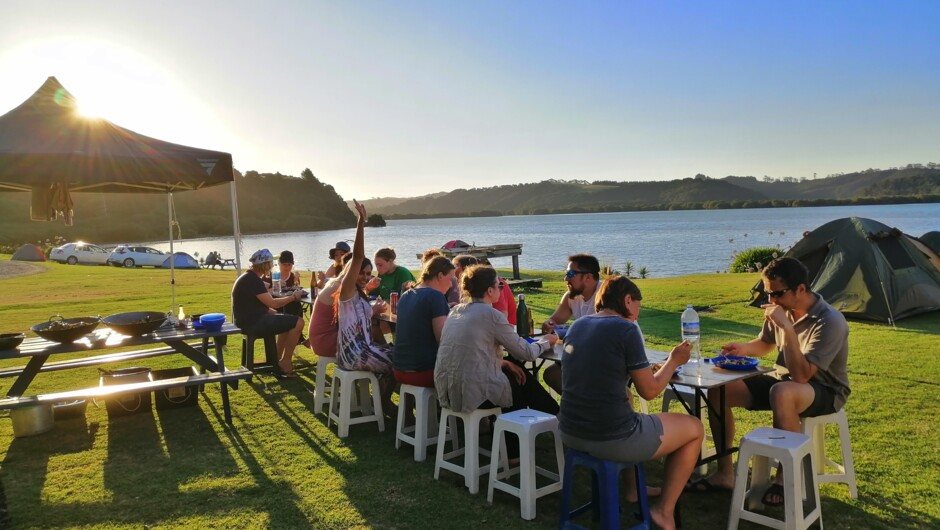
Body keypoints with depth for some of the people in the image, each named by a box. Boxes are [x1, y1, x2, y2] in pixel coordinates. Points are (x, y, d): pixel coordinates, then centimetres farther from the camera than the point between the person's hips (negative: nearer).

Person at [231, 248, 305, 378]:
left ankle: (278, 361, 24)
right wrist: (294, 297, -9)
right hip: (253, 323, -11)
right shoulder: (253, 280, -19)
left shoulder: (249, 277, 14)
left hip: (250, 319, 11)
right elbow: (272, 303, -23)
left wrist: (275, 313, 9)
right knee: (298, 323, -12)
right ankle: (285, 363, -1)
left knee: (287, 320, 27)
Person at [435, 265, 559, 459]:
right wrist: (546, 341, 15)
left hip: (447, 392, 7)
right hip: (474, 394, -7)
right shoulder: (491, 315, -12)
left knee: (514, 374, 26)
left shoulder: (456, 311, 9)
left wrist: (500, 362, 11)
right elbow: (526, 353, -4)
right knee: (525, 383, 19)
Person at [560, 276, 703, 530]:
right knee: (695, 428, 15)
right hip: (611, 438, -7)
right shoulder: (625, 329, -12)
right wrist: (673, 361, 10)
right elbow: (649, 391, -6)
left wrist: (644, 370, 25)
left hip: (570, 432, 8)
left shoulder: (577, 325, 9)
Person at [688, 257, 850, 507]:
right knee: (719, 389, -9)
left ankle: (785, 477, -18)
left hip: (824, 390, -7)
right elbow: (765, 344, 15)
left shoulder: (830, 321, -26)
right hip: (784, 380, 7)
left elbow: (801, 376, -33)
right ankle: (725, 473, 1)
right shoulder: (784, 309, -5)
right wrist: (744, 348, -7)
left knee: (782, 393, -41)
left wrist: (787, 328, -36)